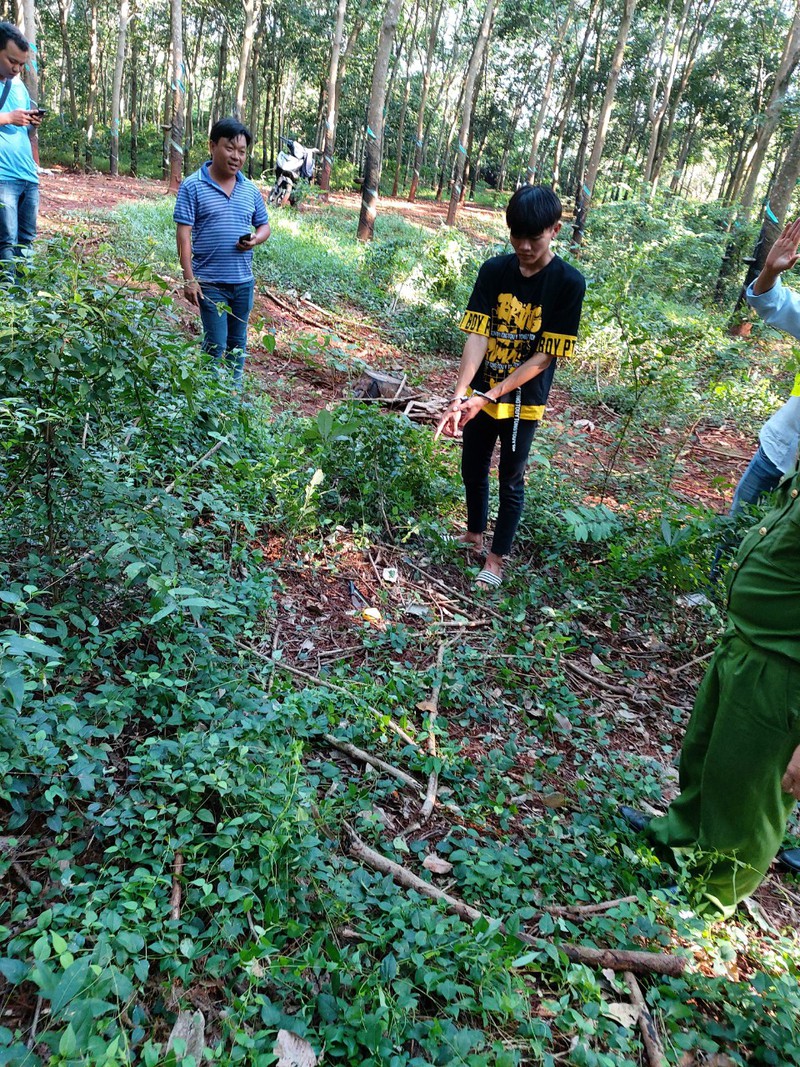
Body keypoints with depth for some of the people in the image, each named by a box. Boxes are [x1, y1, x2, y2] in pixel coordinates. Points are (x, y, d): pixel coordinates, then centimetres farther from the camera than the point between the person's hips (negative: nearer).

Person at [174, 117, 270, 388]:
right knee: (215, 344, -4)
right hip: (210, 282, -5)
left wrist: (256, 239, -7)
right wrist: (189, 279, -14)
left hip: (243, 281, 5)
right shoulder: (193, 186, -6)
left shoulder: (251, 190, 8)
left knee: (238, 342, 13)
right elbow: (183, 234, -8)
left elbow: (264, 225, 18)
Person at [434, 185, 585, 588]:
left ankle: (496, 558, 25)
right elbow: (477, 336, -14)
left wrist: (489, 396, -24)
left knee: (510, 480, 9)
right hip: (479, 393, 3)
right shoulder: (494, 271, -6)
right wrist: (459, 396, -28)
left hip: (523, 400, -3)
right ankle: (473, 535, 41)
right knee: (473, 469, 17)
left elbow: (544, 355, -17)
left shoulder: (568, 283, -14)